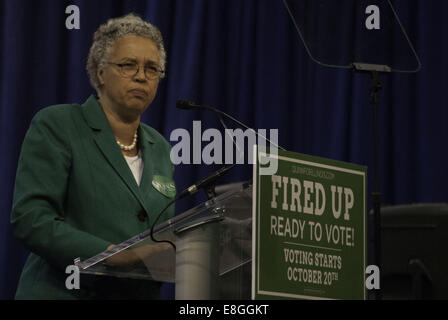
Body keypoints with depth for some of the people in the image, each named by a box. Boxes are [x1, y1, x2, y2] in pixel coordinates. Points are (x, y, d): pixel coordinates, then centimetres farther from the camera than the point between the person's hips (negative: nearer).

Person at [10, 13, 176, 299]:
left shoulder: (160, 149, 18)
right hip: (65, 292, -5)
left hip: (142, 295, 5)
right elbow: (30, 218, -11)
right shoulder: (55, 126, 0)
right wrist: (111, 254, -19)